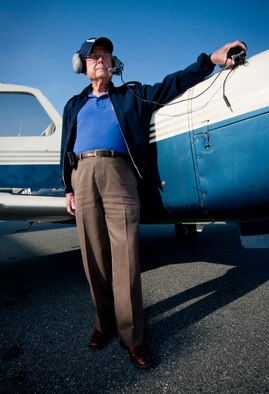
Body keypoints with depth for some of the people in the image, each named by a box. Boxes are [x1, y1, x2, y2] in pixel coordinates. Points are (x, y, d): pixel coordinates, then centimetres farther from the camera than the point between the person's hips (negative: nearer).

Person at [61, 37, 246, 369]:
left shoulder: (130, 96, 21)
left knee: (125, 256, -9)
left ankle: (131, 335, 3)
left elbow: (172, 84, 15)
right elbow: (66, 148, 21)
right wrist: (68, 188, 12)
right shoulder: (74, 105, 26)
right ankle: (104, 322, 17)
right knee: (93, 256, 1)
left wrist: (211, 59, 7)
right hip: (83, 176, 3)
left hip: (118, 174, -2)